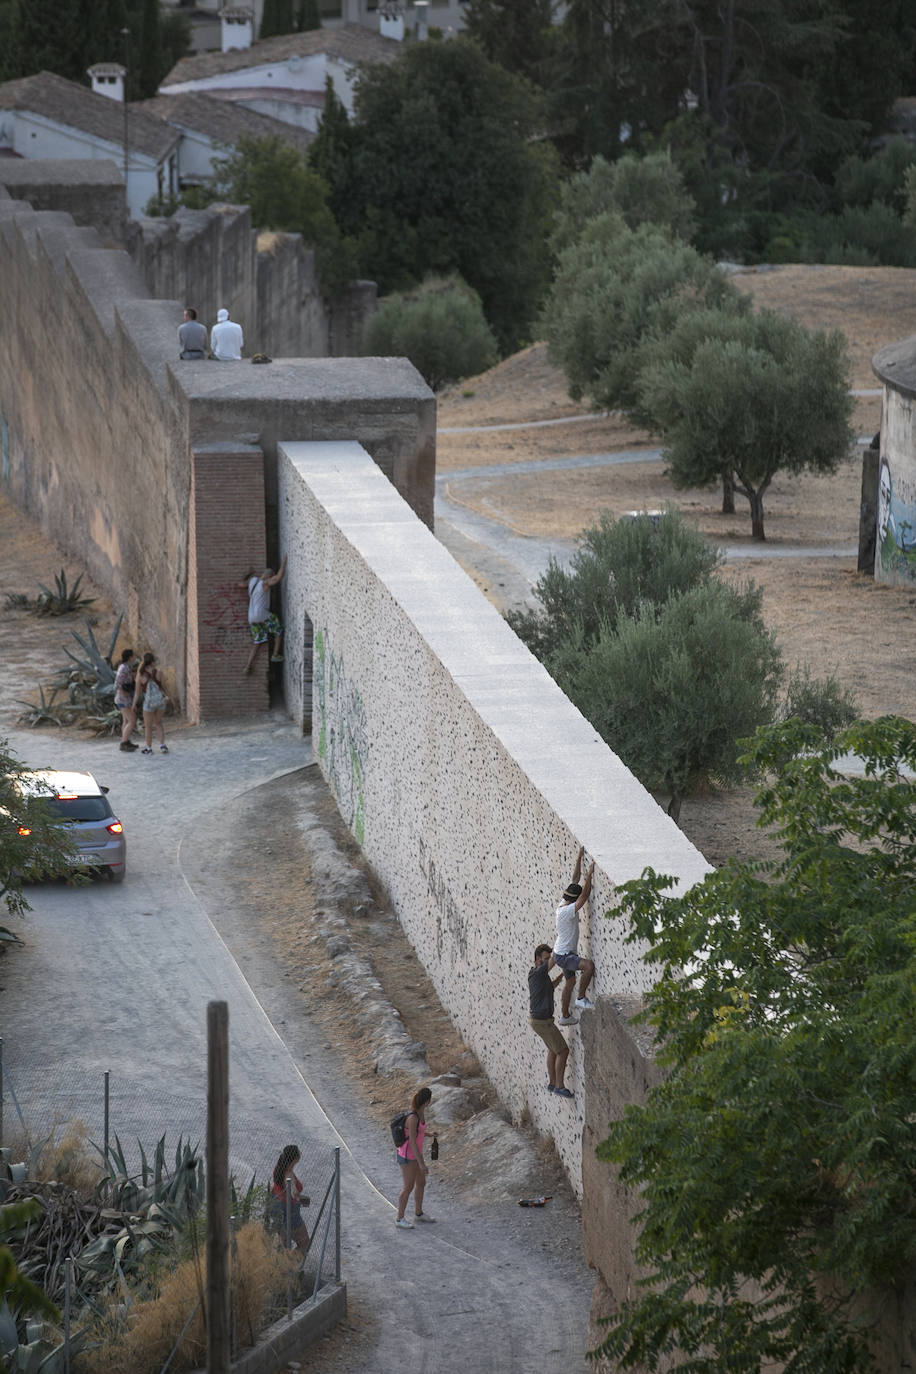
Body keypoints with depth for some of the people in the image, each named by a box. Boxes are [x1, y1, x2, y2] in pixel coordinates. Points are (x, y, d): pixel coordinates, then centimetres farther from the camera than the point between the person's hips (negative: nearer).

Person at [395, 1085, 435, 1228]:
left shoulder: (421, 1112, -2)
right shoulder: (413, 1117, -30)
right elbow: (412, 1141, -28)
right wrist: (421, 1163, -26)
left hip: (416, 1153, 9)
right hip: (407, 1156, -9)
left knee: (421, 1183, 18)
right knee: (408, 1187, -1)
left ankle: (418, 1213, 33)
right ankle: (400, 1219, 12)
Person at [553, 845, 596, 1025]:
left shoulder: (563, 904, 1)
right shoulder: (568, 910, -25)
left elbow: (575, 880, 6)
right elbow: (585, 895, -33)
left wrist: (580, 858, 4)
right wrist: (590, 874, -32)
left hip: (564, 954, 10)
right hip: (564, 955, -10)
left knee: (570, 981, 21)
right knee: (588, 966, -29)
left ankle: (565, 1016, 32)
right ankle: (581, 999, -19)